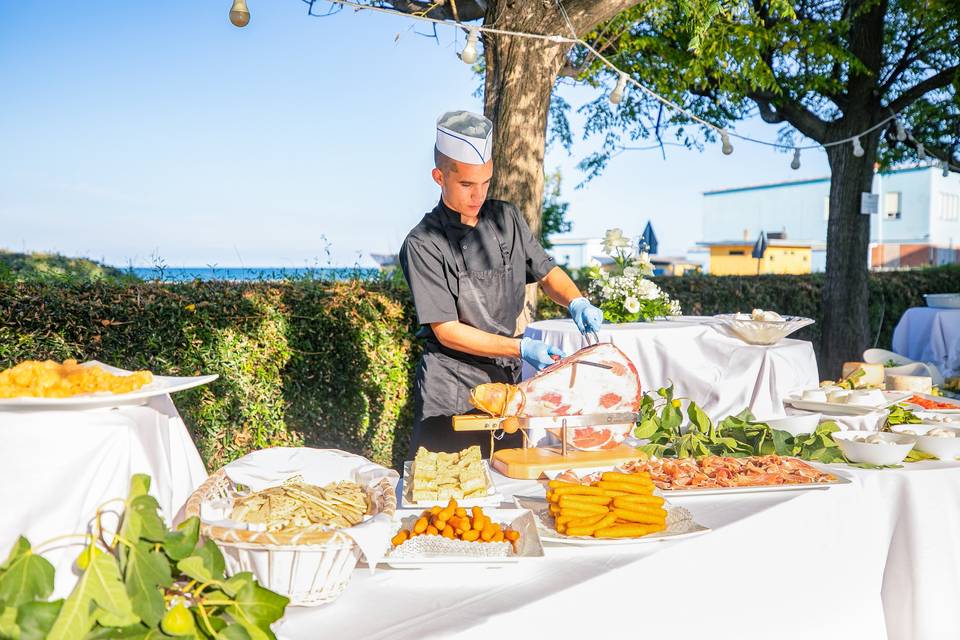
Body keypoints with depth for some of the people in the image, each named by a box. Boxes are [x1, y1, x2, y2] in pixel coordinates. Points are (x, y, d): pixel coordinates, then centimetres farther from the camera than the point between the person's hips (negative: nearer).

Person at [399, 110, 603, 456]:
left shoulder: (506, 218, 5)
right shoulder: (423, 244, -12)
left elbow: (546, 272, 15)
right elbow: (447, 331, -15)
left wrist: (576, 302, -7)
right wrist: (521, 349, -22)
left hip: (507, 376, 5)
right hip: (452, 386, -5)